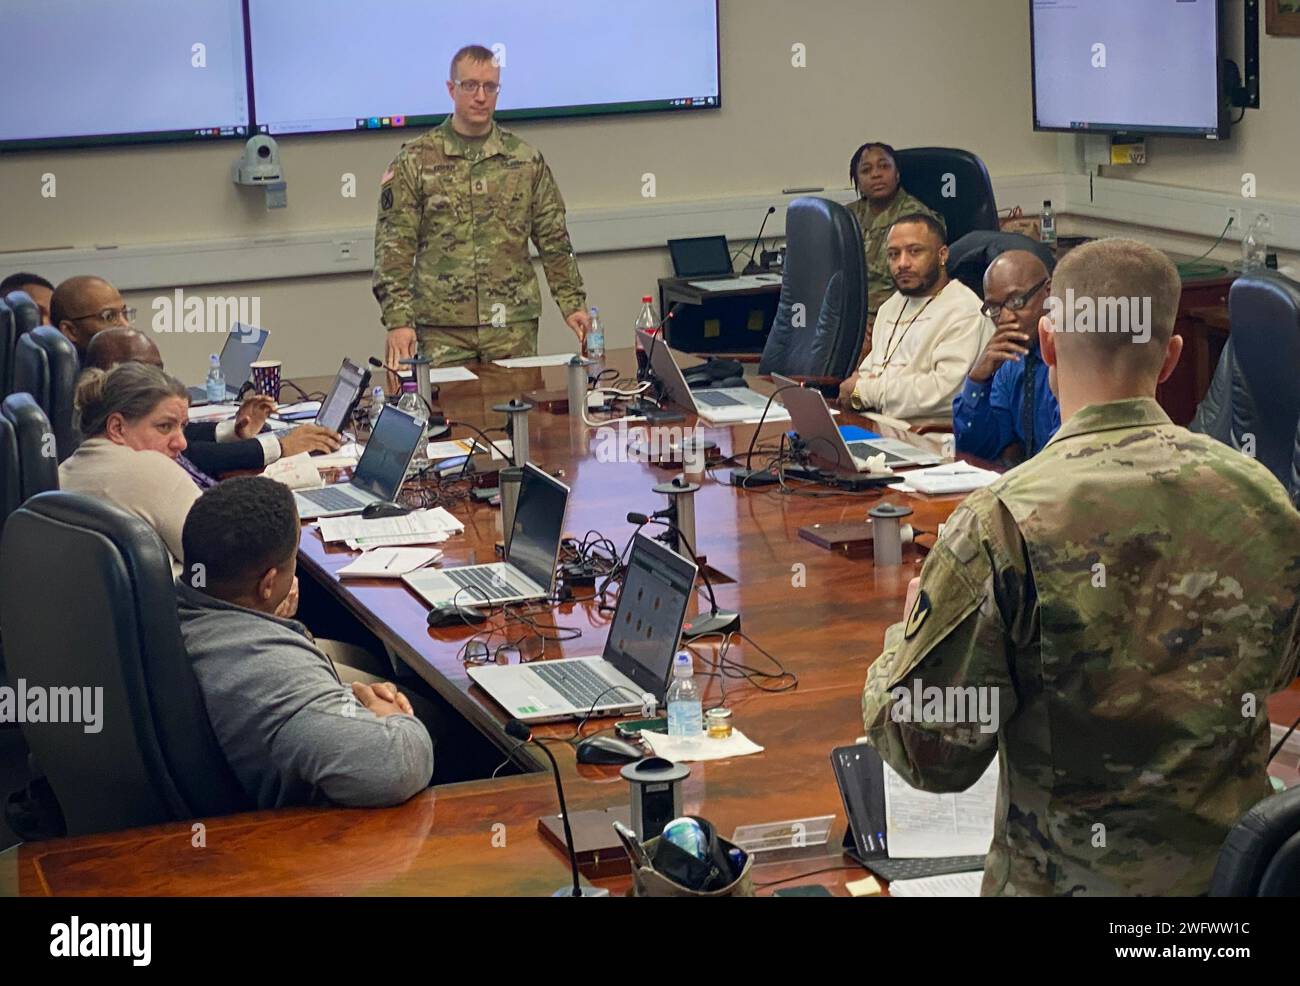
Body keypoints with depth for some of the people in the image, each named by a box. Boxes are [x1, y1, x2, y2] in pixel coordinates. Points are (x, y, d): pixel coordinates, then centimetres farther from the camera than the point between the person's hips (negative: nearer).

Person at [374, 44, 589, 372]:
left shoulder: (526, 159, 9)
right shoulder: (415, 161, 2)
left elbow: (554, 241, 13)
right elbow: (394, 249, -1)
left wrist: (572, 304, 5)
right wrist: (399, 321, -10)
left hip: (514, 326, 2)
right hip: (441, 331, -2)